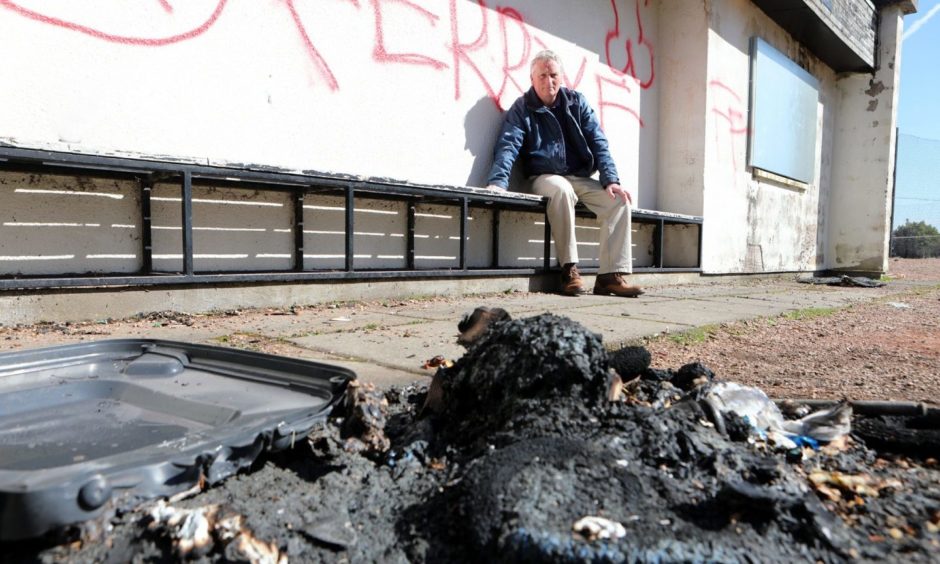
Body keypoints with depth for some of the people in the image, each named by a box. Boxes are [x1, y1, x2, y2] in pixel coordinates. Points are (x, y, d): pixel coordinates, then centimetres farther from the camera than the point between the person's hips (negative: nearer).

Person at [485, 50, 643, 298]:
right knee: (561, 189, -38)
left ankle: (611, 275, -19)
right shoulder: (522, 109, 0)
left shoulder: (577, 102, 9)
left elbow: (598, 143, 5)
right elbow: (508, 146, -14)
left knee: (619, 200, -19)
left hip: (581, 179, 4)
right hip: (545, 178, -4)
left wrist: (610, 180, -9)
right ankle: (569, 269, -32)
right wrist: (497, 182, -32)